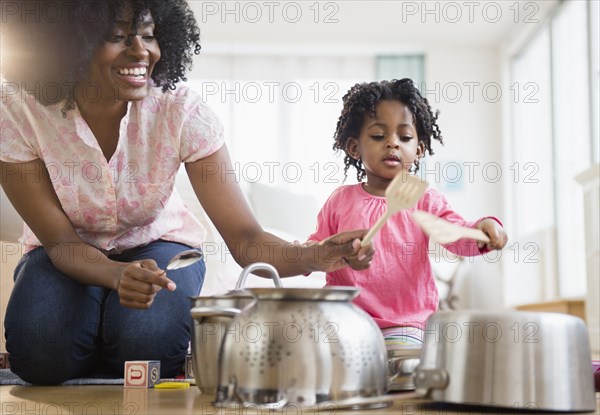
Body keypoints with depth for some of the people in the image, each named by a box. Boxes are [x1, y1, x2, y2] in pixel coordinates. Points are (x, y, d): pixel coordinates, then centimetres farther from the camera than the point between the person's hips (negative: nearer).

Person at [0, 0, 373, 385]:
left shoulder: (181, 110, -25)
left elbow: (245, 239, -27)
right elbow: (61, 241, -20)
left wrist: (315, 255, -49)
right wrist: (119, 275, -43)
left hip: (157, 243, 0)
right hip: (67, 254, 1)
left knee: (149, 345, -31)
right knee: (44, 351, -30)